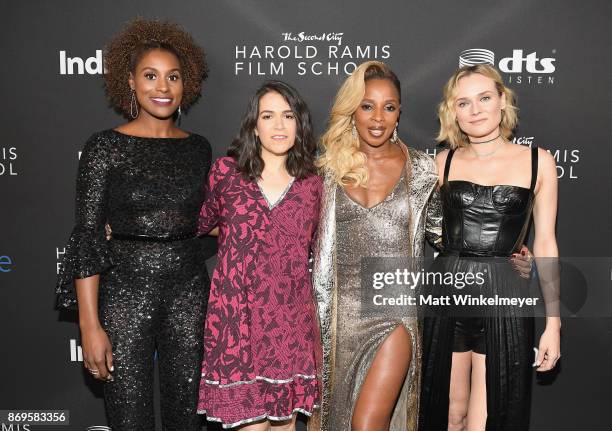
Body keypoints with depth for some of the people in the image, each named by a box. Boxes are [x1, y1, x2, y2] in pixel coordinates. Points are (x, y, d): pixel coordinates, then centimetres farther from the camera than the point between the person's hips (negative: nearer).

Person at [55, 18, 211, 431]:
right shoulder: (106, 146, -5)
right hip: (125, 289, -3)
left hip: (190, 291, 3)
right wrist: (90, 326, -12)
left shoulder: (198, 148, 6)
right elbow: (87, 235, -8)